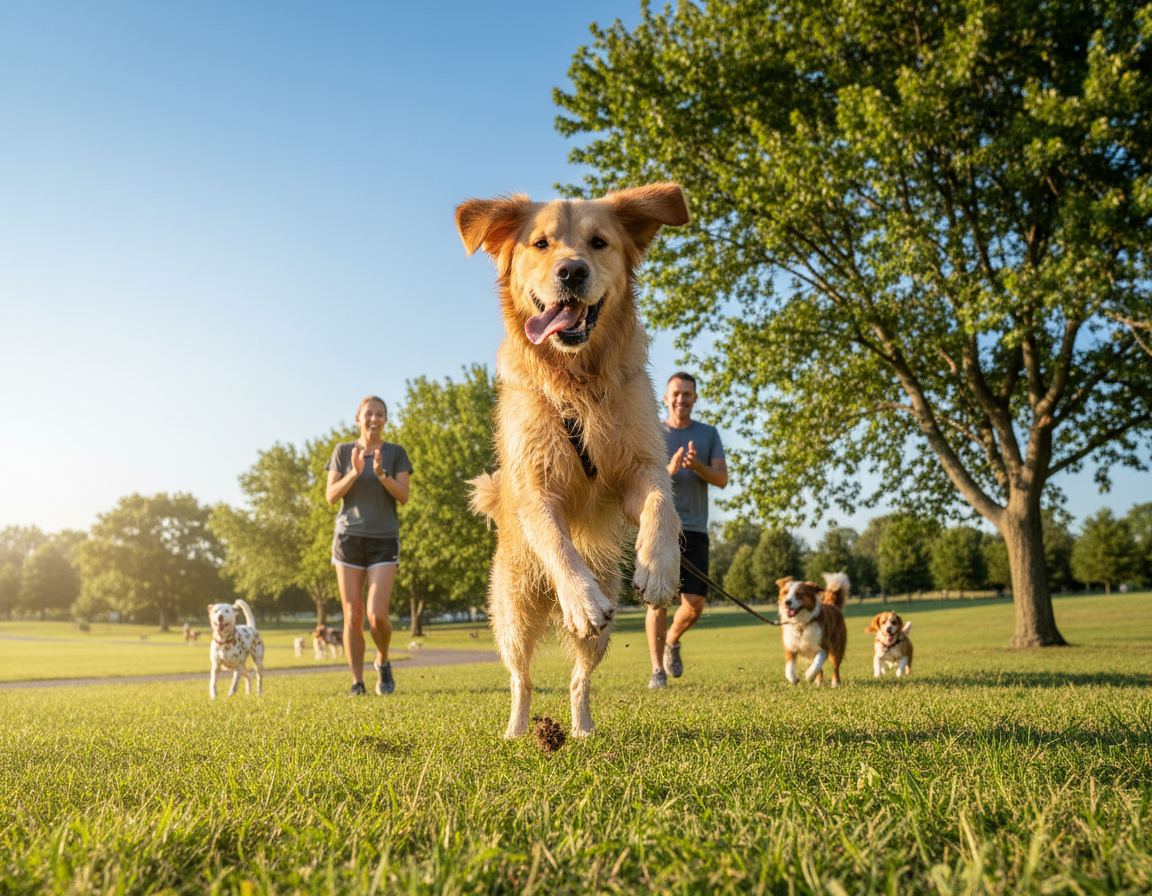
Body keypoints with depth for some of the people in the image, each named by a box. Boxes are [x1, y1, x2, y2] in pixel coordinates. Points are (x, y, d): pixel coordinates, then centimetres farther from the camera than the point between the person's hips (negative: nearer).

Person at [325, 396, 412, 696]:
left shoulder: (396, 453, 5)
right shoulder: (343, 451, 6)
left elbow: (403, 497, -4)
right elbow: (331, 496, -1)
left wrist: (381, 473, -20)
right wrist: (354, 473, -16)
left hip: (384, 542, -1)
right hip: (349, 539, 1)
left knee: (377, 615, -13)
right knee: (353, 616, -2)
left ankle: (383, 661, 16)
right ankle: (357, 683, 9)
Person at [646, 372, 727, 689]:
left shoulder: (709, 434, 13)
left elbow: (722, 479, 3)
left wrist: (697, 465, -17)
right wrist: (669, 470, -21)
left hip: (694, 529, 2)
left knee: (694, 604, -2)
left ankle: (672, 640, 28)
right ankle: (658, 669, 1)